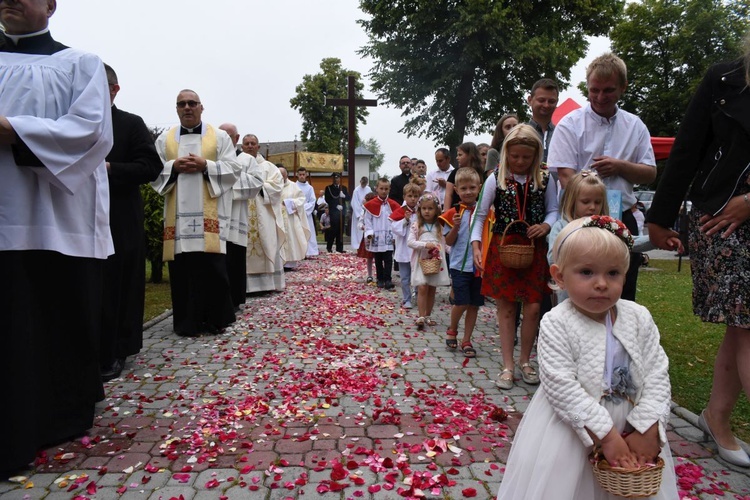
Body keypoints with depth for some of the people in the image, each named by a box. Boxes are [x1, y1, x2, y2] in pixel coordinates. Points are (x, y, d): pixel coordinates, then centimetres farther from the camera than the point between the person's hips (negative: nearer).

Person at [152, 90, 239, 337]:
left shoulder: (219, 137, 10)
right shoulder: (165, 139, 15)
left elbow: (232, 169, 2)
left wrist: (205, 166, -12)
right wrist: (173, 166, -8)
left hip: (209, 214, -2)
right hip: (178, 214, 2)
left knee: (212, 265, -6)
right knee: (181, 267, 1)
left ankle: (216, 319, 7)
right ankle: (186, 322, 10)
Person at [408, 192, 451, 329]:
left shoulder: (440, 227, 6)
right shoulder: (416, 226, 0)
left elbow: (444, 244, 5)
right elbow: (410, 242, -9)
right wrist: (425, 244, -20)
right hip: (421, 261, -3)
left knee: (432, 290, 9)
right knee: (422, 288, -11)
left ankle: (427, 316, 22)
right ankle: (421, 317, -6)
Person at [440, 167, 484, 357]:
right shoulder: (454, 213, -2)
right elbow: (449, 242, 0)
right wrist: (455, 227, -17)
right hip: (460, 265, -2)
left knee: (474, 304, 8)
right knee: (461, 303, -5)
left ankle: (466, 340, 22)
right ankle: (452, 330, 24)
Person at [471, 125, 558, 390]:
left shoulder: (544, 180, 1)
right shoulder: (496, 179, -3)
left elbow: (553, 209, 11)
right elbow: (480, 214, -1)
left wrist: (546, 225, -11)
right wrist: (476, 246, -11)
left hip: (534, 249, 2)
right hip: (503, 248, -1)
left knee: (533, 308, 2)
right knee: (506, 308, 5)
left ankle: (525, 361, 24)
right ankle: (508, 366, 16)